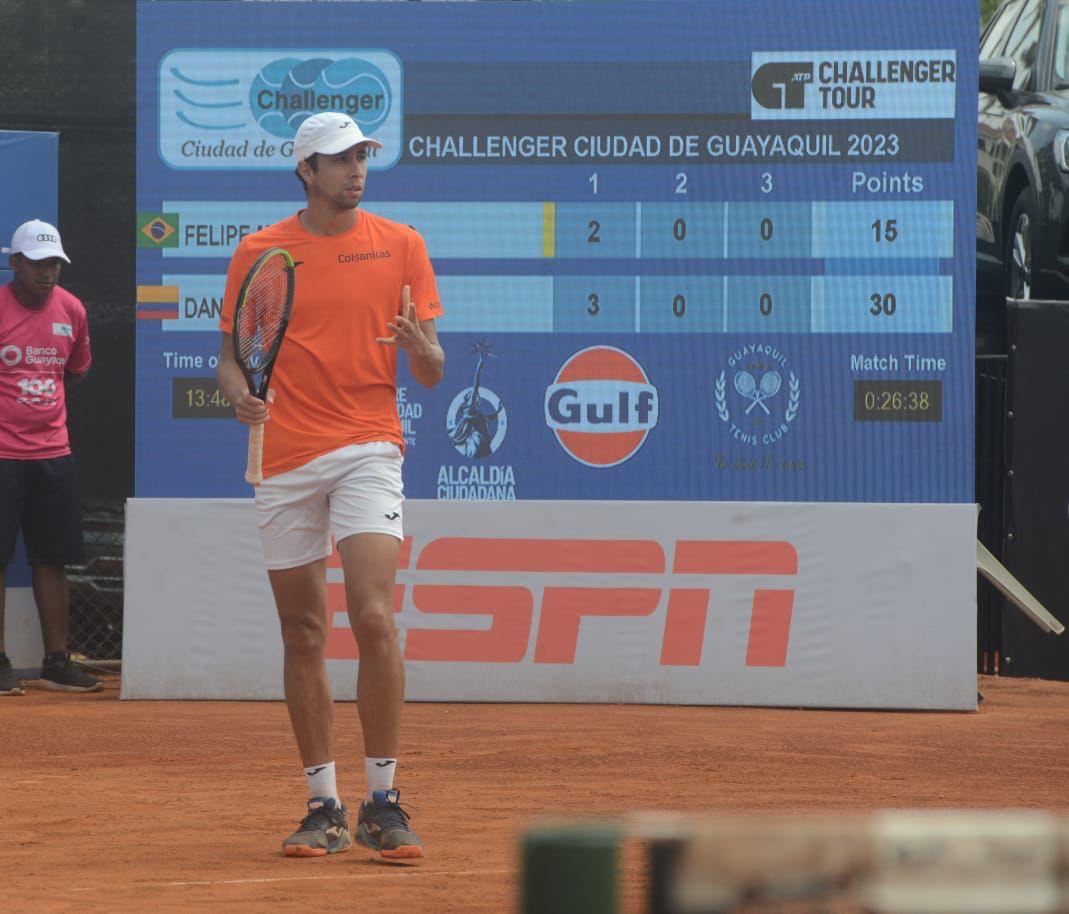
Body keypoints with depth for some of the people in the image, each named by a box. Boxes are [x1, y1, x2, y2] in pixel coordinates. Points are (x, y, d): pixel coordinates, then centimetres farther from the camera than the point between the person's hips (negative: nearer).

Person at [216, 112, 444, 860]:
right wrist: (240, 393, -13)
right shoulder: (259, 252, 6)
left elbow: (431, 373, 6)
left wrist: (418, 343, -17)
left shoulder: (400, 245, 6)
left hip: (368, 448, -1)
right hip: (284, 459, 1)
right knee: (304, 636, 4)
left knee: (375, 617, -16)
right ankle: (325, 807, 13)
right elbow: (232, 355, 9)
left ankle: (383, 803, -9)